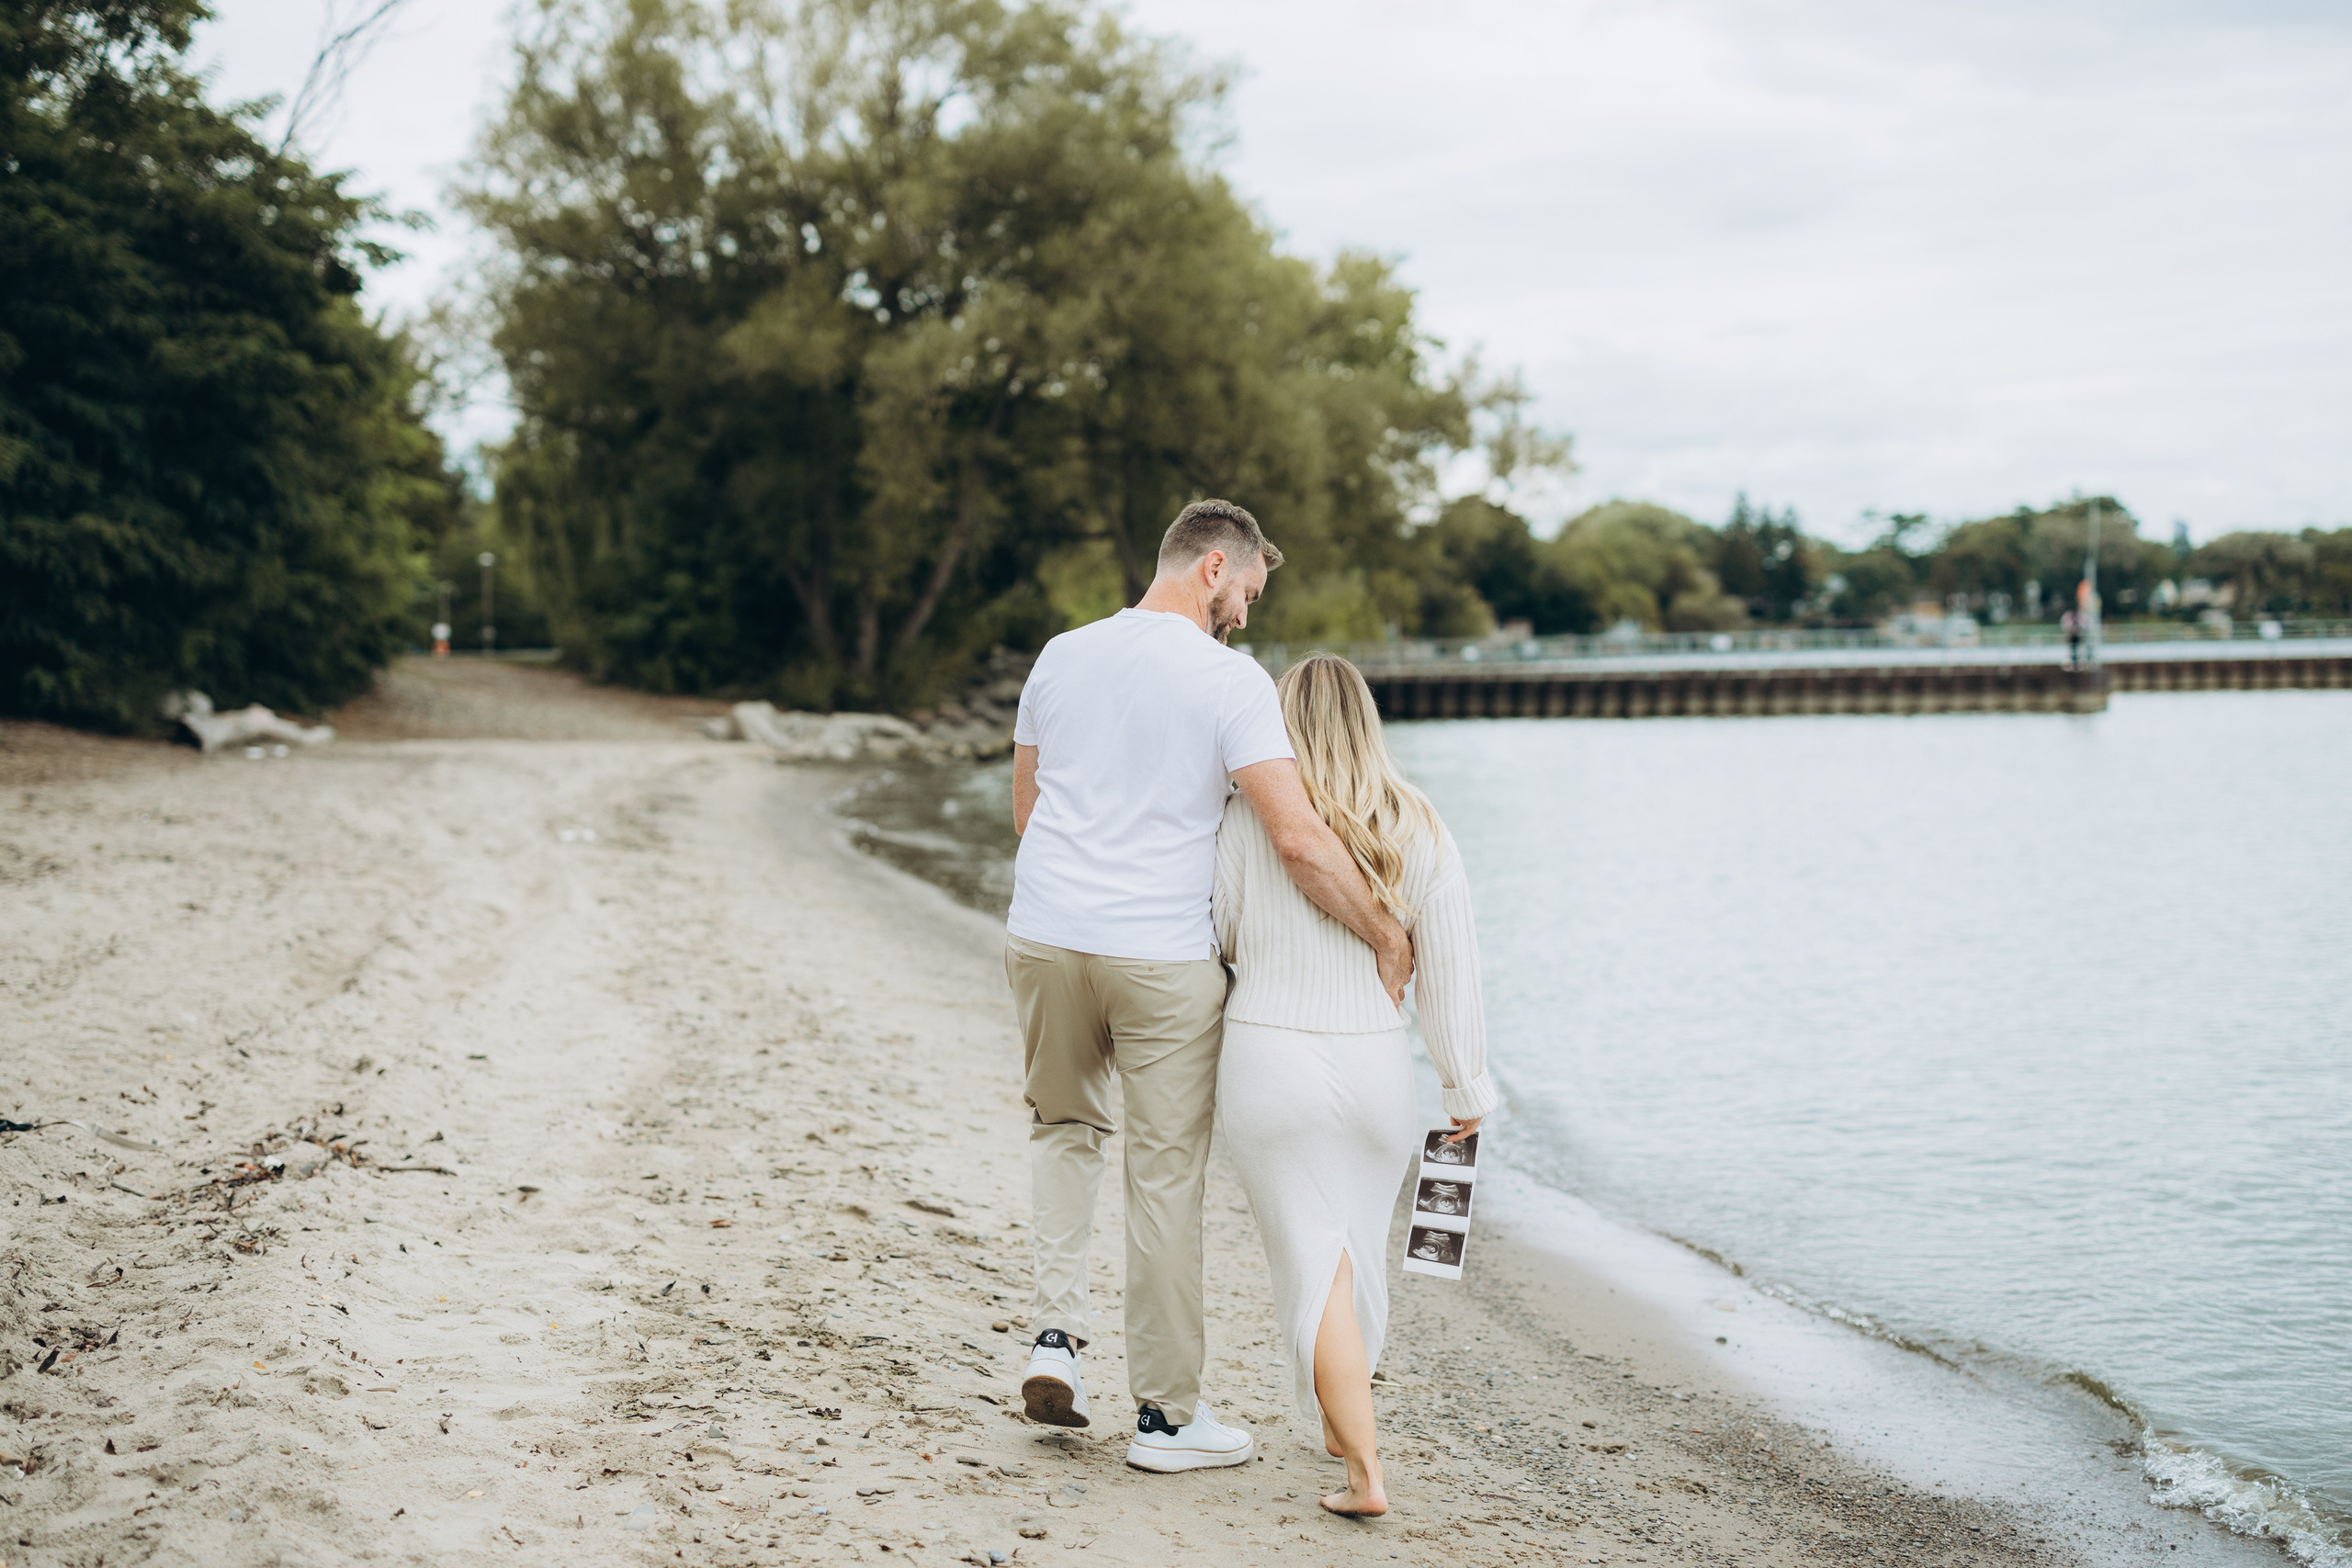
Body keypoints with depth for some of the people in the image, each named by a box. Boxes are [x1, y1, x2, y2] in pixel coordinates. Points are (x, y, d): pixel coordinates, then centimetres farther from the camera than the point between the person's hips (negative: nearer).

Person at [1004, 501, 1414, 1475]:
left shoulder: (1061, 656, 8)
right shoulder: (1230, 681, -9)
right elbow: (1298, 839, -17)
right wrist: (1387, 939, -7)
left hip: (1044, 938, 5)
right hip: (1163, 957, -4)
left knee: (1064, 1122, 27)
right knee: (1166, 1174, 6)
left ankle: (1058, 1329, 11)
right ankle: (1166, 1413, 14)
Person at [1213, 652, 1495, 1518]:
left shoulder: (1247, 817, -7)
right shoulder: (1418, 829, -1)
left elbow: (1215, 938, 0)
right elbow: (1449, 971, 0)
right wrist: (1467, 1088, 8)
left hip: (1266, 1060, -2)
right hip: (1373, 1066, 3)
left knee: (1314, 1261, 3)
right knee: (1357, 1245, 23)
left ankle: (1364, 1472, -3)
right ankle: (1342, 1420, 41)